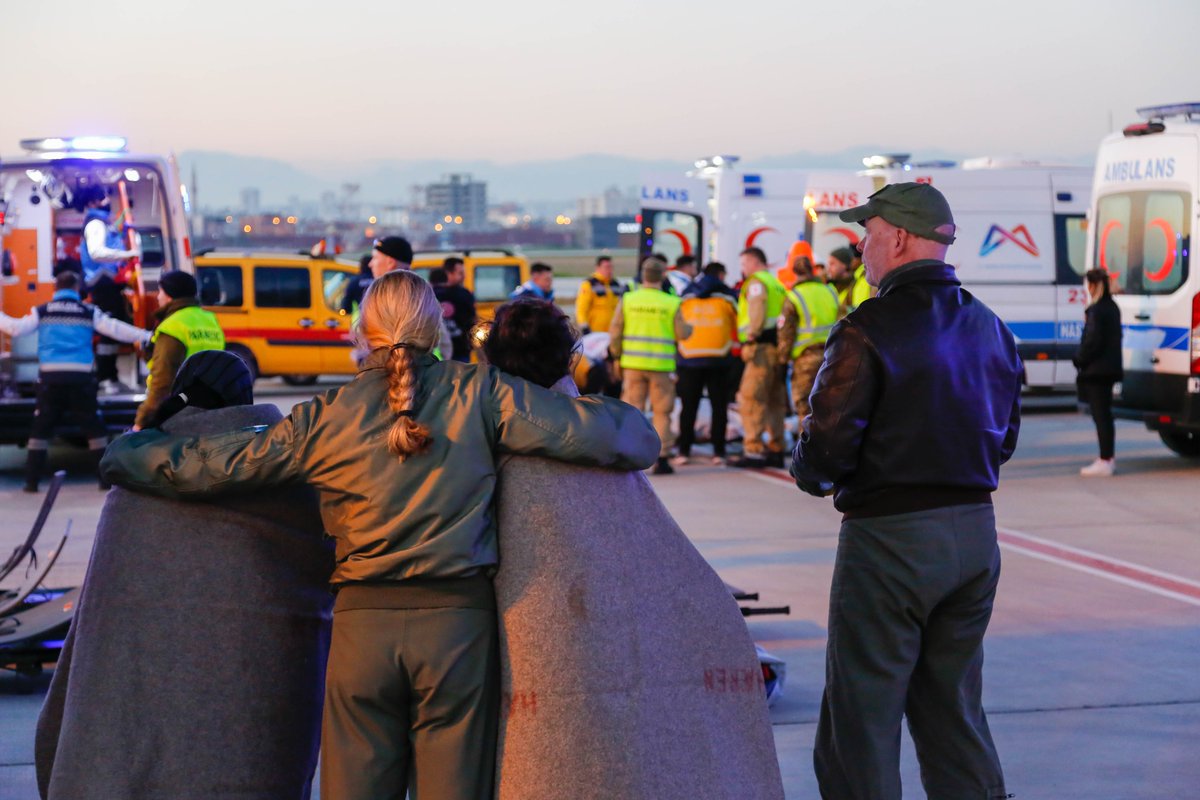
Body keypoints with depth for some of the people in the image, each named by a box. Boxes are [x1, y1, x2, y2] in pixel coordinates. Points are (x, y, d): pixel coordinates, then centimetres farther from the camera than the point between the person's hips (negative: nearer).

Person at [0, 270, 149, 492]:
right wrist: (146, 336, 4)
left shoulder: (42, 312, 6)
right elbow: (116, 330, -1)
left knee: (41, 427, 9)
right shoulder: (89, 312, 4)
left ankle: (32, 480, 5)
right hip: (80, 377, -1)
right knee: (94, 426, 9)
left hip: (50, 377, 1)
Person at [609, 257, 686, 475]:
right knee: (662, 412, 7)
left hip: (633, 364, 1)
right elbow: (681, 334, -2)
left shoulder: (628, 300, -1)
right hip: (661, 366, -1)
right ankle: (661, 458, 6)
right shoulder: (671, 303, -6)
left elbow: (614, 333, 1)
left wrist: (617, 356, 15)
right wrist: (690, 328, 21)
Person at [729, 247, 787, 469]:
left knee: (751, 400, -10)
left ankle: (754, 450, -15)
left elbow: (757, 308, -21)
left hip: (762, 348, -9)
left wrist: (753, 333, -17)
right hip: (778, 347, 9)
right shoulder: (777, 284, 24)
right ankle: (776, 450, 16)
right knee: (775, 402, 13)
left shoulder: (756, 282, -3)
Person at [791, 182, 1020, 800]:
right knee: (953, 710, 17)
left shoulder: (868, 331, -14)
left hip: (889, 539, -7)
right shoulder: (989, 328, 10)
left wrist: (807, 472, 5)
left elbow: (827, 451, -16)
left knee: (862, 713, 1)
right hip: (975, 534, 7)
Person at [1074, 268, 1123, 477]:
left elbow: (1092, 342, -21)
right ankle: (1109, 458, 25)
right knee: (1104, 415, 18)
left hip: (1096, 370, -10)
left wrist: (1079, 360, -6)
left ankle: (1105, 462, -5)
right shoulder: (1112, 307, 13)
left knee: (1100, 416, -6)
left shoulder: (1096, 310, -17)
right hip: (1109, 368, 10)